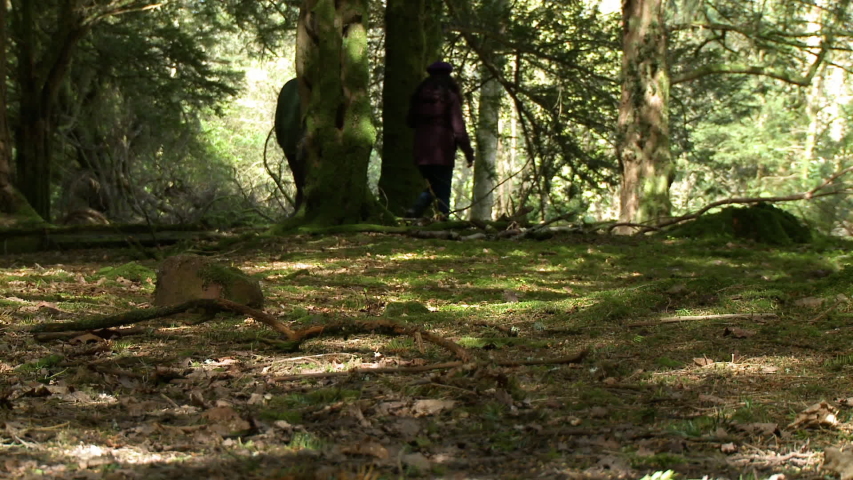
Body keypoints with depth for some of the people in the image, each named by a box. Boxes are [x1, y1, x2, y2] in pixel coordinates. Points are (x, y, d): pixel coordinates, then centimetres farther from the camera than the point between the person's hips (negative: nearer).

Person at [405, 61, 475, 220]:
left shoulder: (420, 95, 9)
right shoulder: (449, 96, -5)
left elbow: (410, 122, 17)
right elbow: (458, 127, -11)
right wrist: (468, 152, -8)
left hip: (421, 152, 5)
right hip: (442, 152, -5)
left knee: (432, 187, 18)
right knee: (443, 191, -1)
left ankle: (415, 210, -6)